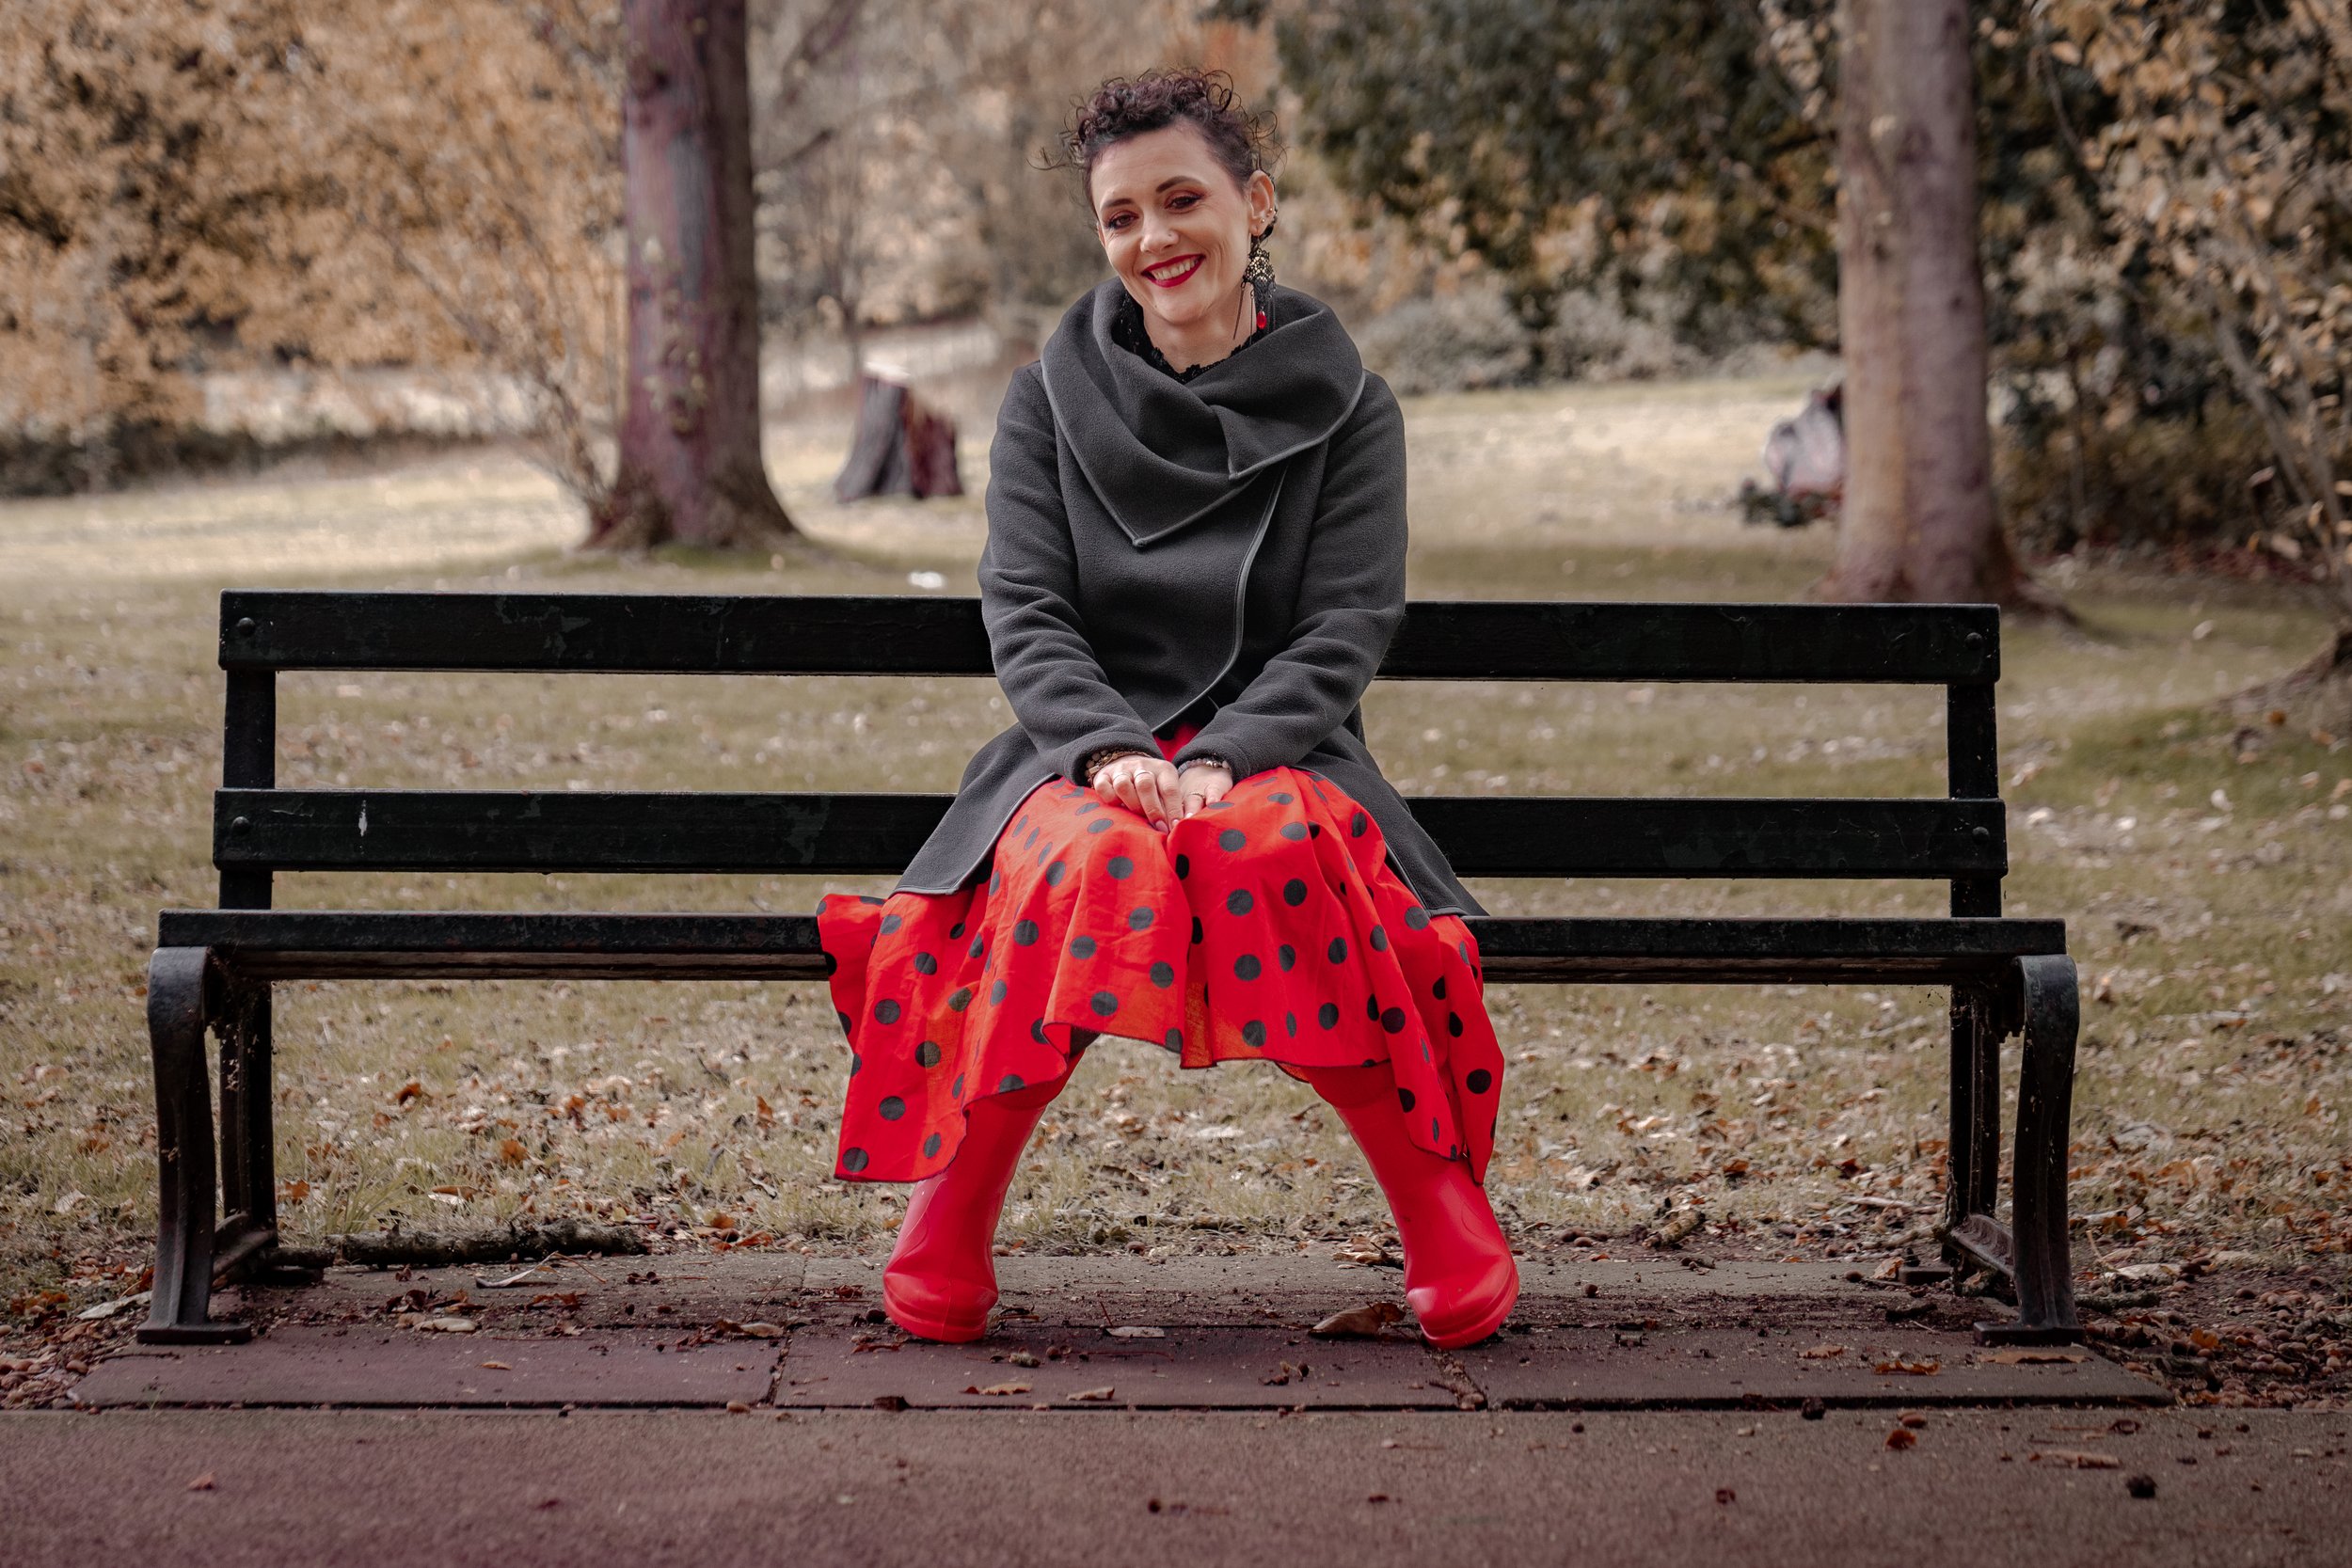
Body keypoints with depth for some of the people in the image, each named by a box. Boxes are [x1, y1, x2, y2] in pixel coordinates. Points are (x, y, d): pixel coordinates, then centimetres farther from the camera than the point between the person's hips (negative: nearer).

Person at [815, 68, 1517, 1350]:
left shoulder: (1344, 409, 6)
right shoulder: (1053, 397, 9)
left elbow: (1348, 628, -3)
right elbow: (1023, 608, 0)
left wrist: (1218, 761, -20)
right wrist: (1112, 750, -19)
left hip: (1277, 752, -1)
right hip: (1086, 750, 1)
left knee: (1270, 851, -38)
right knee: (1094, 861, -37)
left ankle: (1440, 1203, -24)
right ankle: (950, 1210, -22)